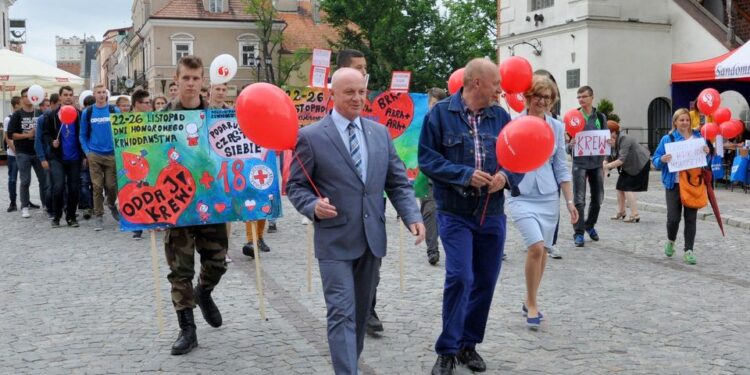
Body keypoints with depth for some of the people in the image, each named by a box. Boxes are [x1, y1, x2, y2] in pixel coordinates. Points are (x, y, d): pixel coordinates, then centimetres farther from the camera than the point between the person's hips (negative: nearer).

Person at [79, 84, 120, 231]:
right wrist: (87, 151, -1)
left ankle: (111, 205, 31)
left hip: (112, 154, 0)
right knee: (97, 187, 0)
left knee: (111, 185, 1)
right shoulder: (87, 113, 5)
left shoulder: (114, 111, 2)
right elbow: (83, 134, 10)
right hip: (94, 155, 1)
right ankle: (98, 216, 7)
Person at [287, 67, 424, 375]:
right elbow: (295, 185, -2)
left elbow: (398, 182, 8)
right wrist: (313, 206, -22)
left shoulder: (380, 133, 8)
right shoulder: (311, 136, -6)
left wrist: (413, 216, -7)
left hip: (372, 239, 5)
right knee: (342, 313, -8)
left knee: (361, 311, 16)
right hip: (335, 241, -5)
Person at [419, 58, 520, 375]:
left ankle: (469, 344, 26)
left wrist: (505, 175, -10)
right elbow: (427, 159, -8)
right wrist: (465, 174, -17)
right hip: (455, 213, -5)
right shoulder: (441, 113, -5)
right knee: (460, 278, -12)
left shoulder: (501, 117, 6)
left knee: (485, 281, 10)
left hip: (492, 214, 5)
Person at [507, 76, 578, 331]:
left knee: (542, 251, 9)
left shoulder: (557, 127, 6)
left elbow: (561, 168, 9)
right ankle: (532, 305, 0)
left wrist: (570, 201, 6)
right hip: (521, 195, -4)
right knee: (536, 247, -16)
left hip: (549, 196, 4)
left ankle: (530, 302, 28)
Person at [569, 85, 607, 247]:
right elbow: (567, 141, 0)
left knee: (598, 198, 11)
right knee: (579, 200, -5)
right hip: (580, 162, -3)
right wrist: (570, 145, -22)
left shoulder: (600, 117, 6)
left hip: (596, 162, 3)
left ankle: (590, 225, 33)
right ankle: (579, 233, 2)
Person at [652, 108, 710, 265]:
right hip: (674, 185, -2)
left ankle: (689, 251, 10)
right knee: (673, 218, -4)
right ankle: (671, 241, 27)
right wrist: (662, 160, -21)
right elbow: (655, 159, 0)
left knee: (691, 218, 2)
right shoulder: (667, 139, 1)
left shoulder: (698, 137, 7)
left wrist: (707, 152, -9)